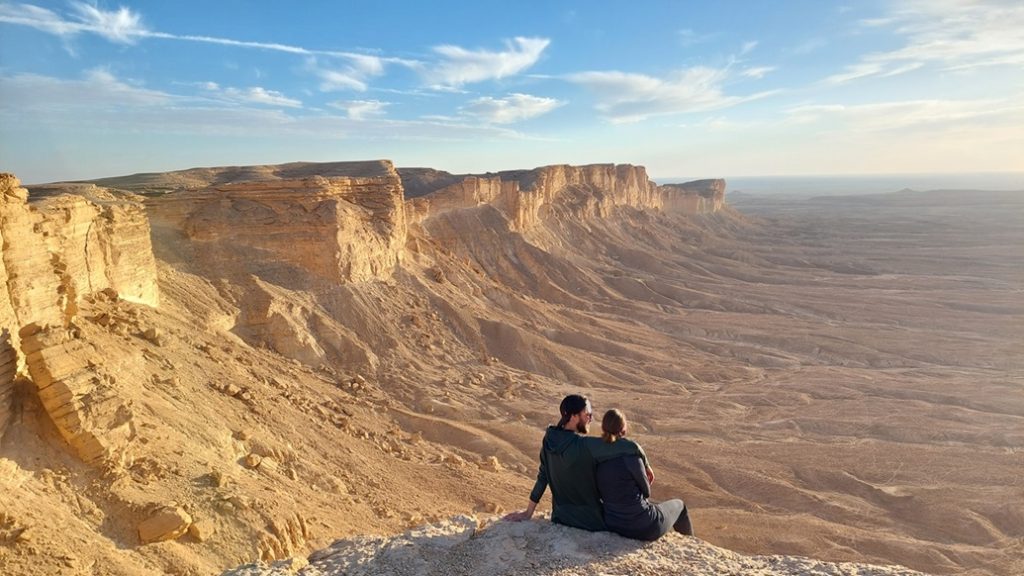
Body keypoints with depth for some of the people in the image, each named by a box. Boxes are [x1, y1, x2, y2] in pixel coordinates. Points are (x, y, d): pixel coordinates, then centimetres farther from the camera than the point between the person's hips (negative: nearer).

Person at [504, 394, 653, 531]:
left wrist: (528, 512, 9)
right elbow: (630, 447, -28)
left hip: (559, 518, 7)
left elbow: (542, 477, 2)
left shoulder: (549, 441, -8)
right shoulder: (586, 446, -28)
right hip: (590, 522, -6)